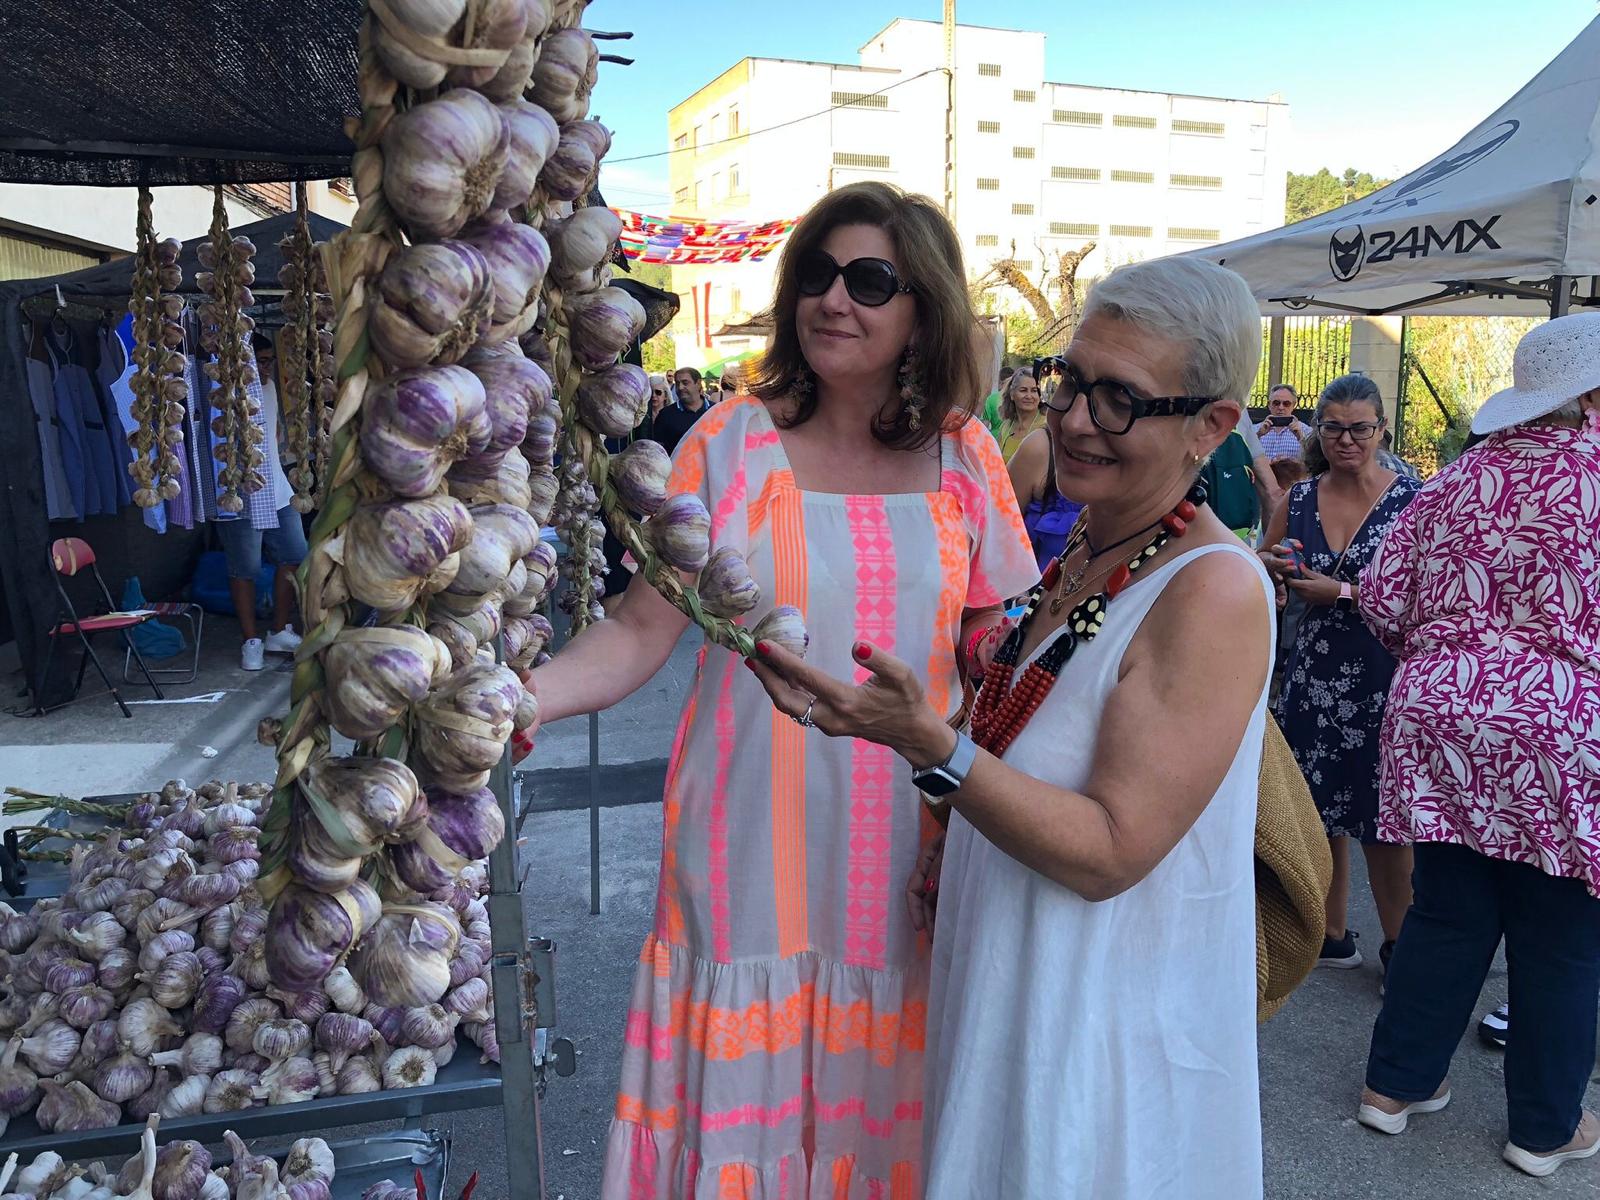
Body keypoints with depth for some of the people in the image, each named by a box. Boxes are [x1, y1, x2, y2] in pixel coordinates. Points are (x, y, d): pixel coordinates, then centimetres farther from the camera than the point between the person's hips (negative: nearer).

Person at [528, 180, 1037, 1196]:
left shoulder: (964, 458, 2)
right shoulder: (731, 443, -3)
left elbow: (1000, 655, 7)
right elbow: (642, 632, -6)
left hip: (908, 849, 2)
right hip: (751, 841, -1)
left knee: (881, 1096, 13)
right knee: (745, 1088, 9)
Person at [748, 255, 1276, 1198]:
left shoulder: (1215, 590, -23)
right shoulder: (1080, 560, 3)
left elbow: (1110, 851, -25)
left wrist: (923, 739, -34)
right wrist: (960, 851, 1)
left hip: (1112, 1036, -8)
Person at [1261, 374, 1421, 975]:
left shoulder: (1412, 499, -5)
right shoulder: (1299, 499, 6)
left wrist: (1342, 592, -19)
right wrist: (1270, 569, -6)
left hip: (1386, 676, -4)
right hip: (1314, 674, 4)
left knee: (1386, 823, 3)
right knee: (1321, 810, 11)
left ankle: (1399, 943, 23)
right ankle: (1333, 936, 29)